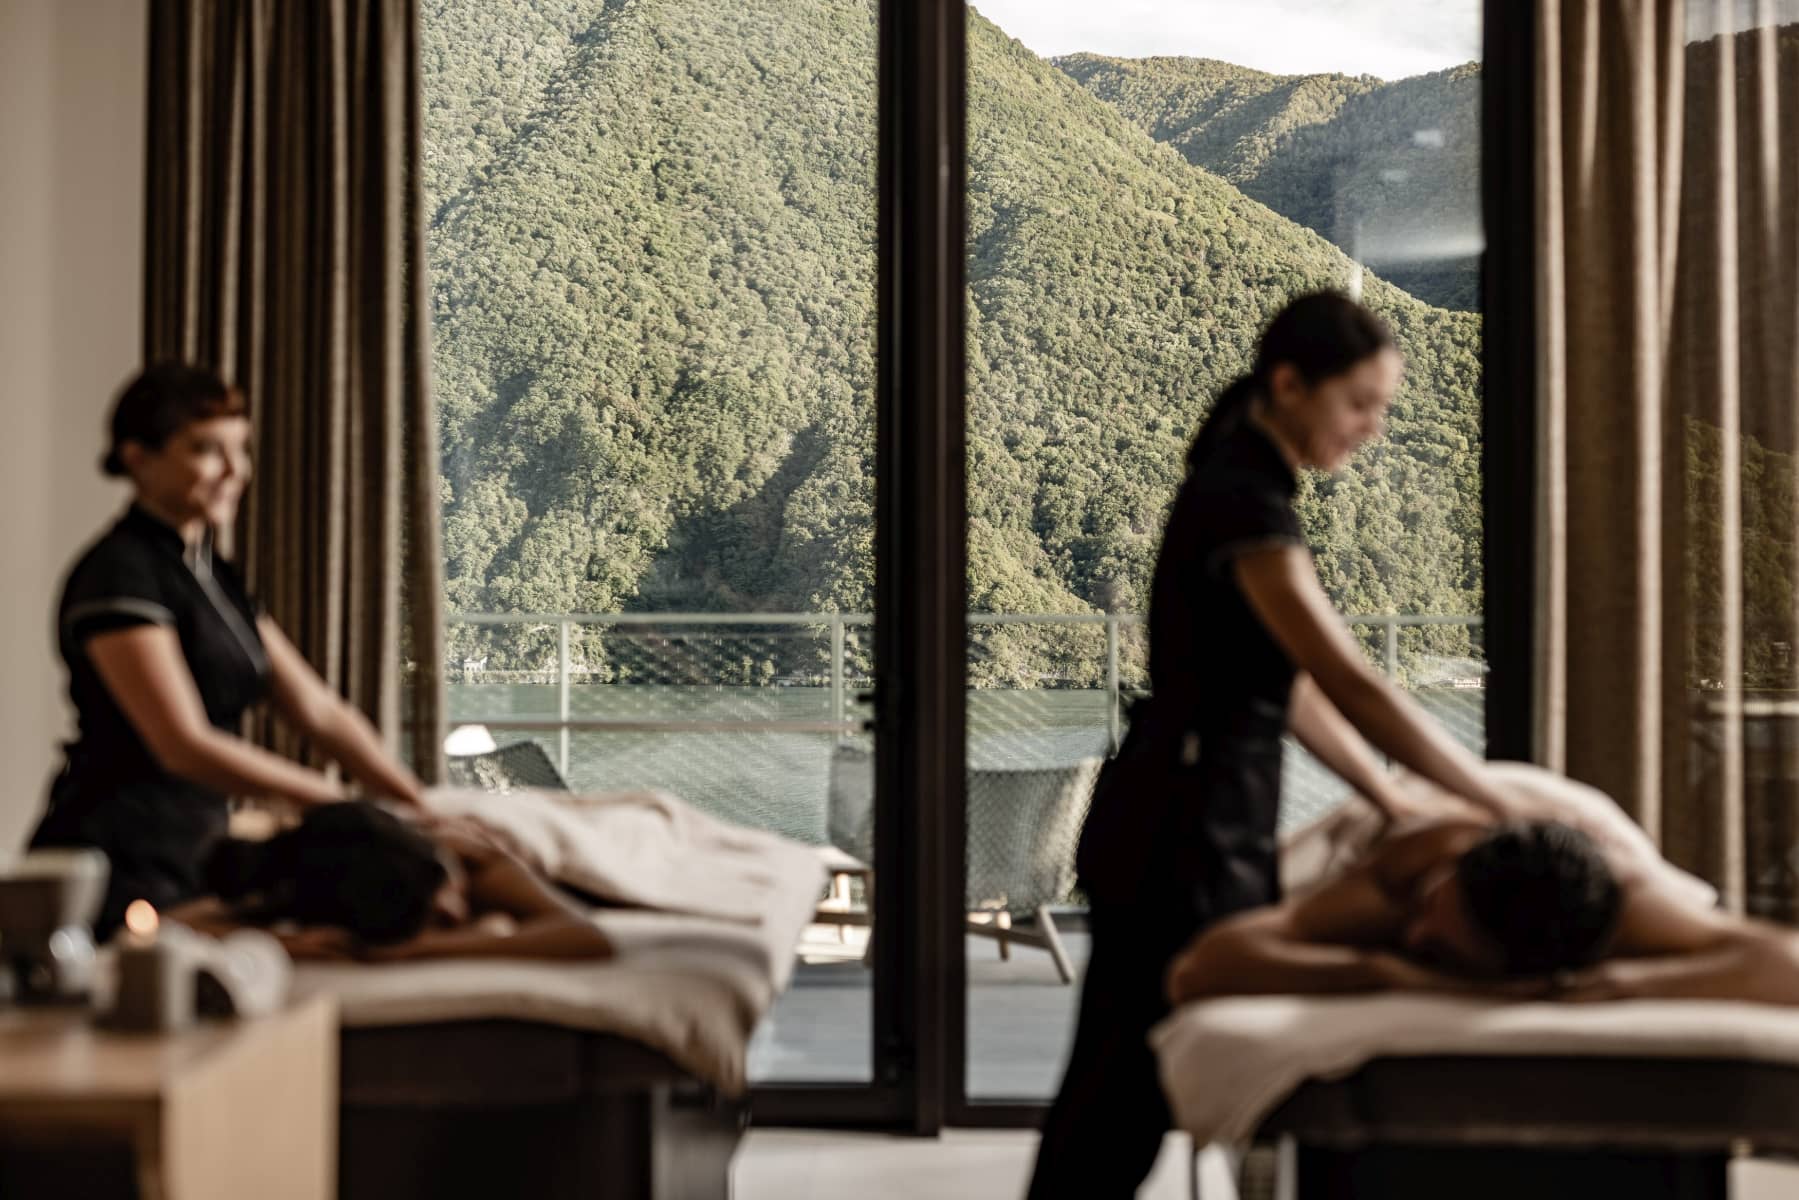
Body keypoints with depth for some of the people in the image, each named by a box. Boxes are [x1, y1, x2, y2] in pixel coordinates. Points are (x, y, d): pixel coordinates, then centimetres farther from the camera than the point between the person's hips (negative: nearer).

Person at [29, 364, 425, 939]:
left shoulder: (215, 577, 15)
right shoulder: (118, 574, -12)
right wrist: (333, 797, -19)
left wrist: (422, 806, 1)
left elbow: (317, 709, 11)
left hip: (191, 857, 8)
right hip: (121, 865, -8)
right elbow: (184, 746, -20)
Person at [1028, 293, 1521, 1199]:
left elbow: (1287, 685, 15)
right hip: (1184, 839, -10)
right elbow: (1354, 687, -24)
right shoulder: (1245, 504, -18)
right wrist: (1504, 807, -21)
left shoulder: (1240, 487, 13)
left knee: (1113, 1091, 15)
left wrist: (1392, 800, 11)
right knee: (1126, 1094, -1)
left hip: (1181, 828, 10)